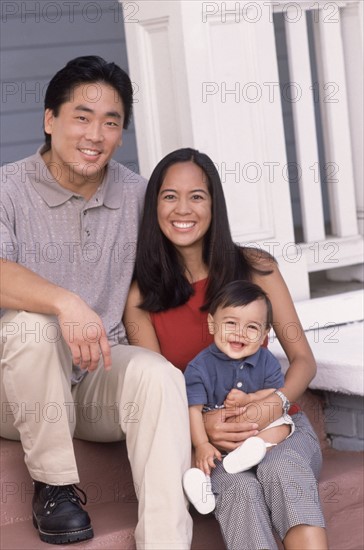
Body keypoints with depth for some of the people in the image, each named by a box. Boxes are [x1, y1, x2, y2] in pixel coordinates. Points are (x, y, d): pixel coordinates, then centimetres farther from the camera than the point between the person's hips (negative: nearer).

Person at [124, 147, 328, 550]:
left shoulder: (254, 268, 4)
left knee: (283, 469, -35)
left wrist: (276, 404, -19)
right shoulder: (141, 295, 3)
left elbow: (303, 358, 4)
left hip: (277, 425, 1)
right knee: (237, 486, -34)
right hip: (202, 440, 0)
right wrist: (201, 424, -21)